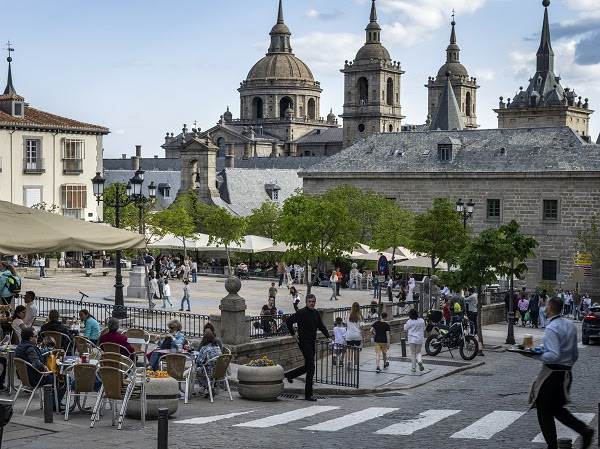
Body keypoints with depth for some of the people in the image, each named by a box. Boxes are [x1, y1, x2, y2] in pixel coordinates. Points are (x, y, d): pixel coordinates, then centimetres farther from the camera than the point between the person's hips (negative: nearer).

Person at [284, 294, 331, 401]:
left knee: (308, 366, 15)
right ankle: (308, 394, -3)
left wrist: (328, 337, 11)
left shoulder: (315, 313, 11)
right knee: (310, 367, -9)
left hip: (312, 342, 8)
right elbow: (288, 321, -16)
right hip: (304, 342, -8)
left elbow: (321, 326, 22)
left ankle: (289, 375, 37)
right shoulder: (302, 312, -13)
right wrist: (293, 334, -12)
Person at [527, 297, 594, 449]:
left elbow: (553, 355, -26)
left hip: (552, 374, -8)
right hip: (567, 372, 8)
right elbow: (575, 354, 16)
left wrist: (535, 355, -19)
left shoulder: (551, 329, -18)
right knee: (556, 408, 20)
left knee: (544, 410, 4)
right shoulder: (570, 325, 9)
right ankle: (584, 430, 6)